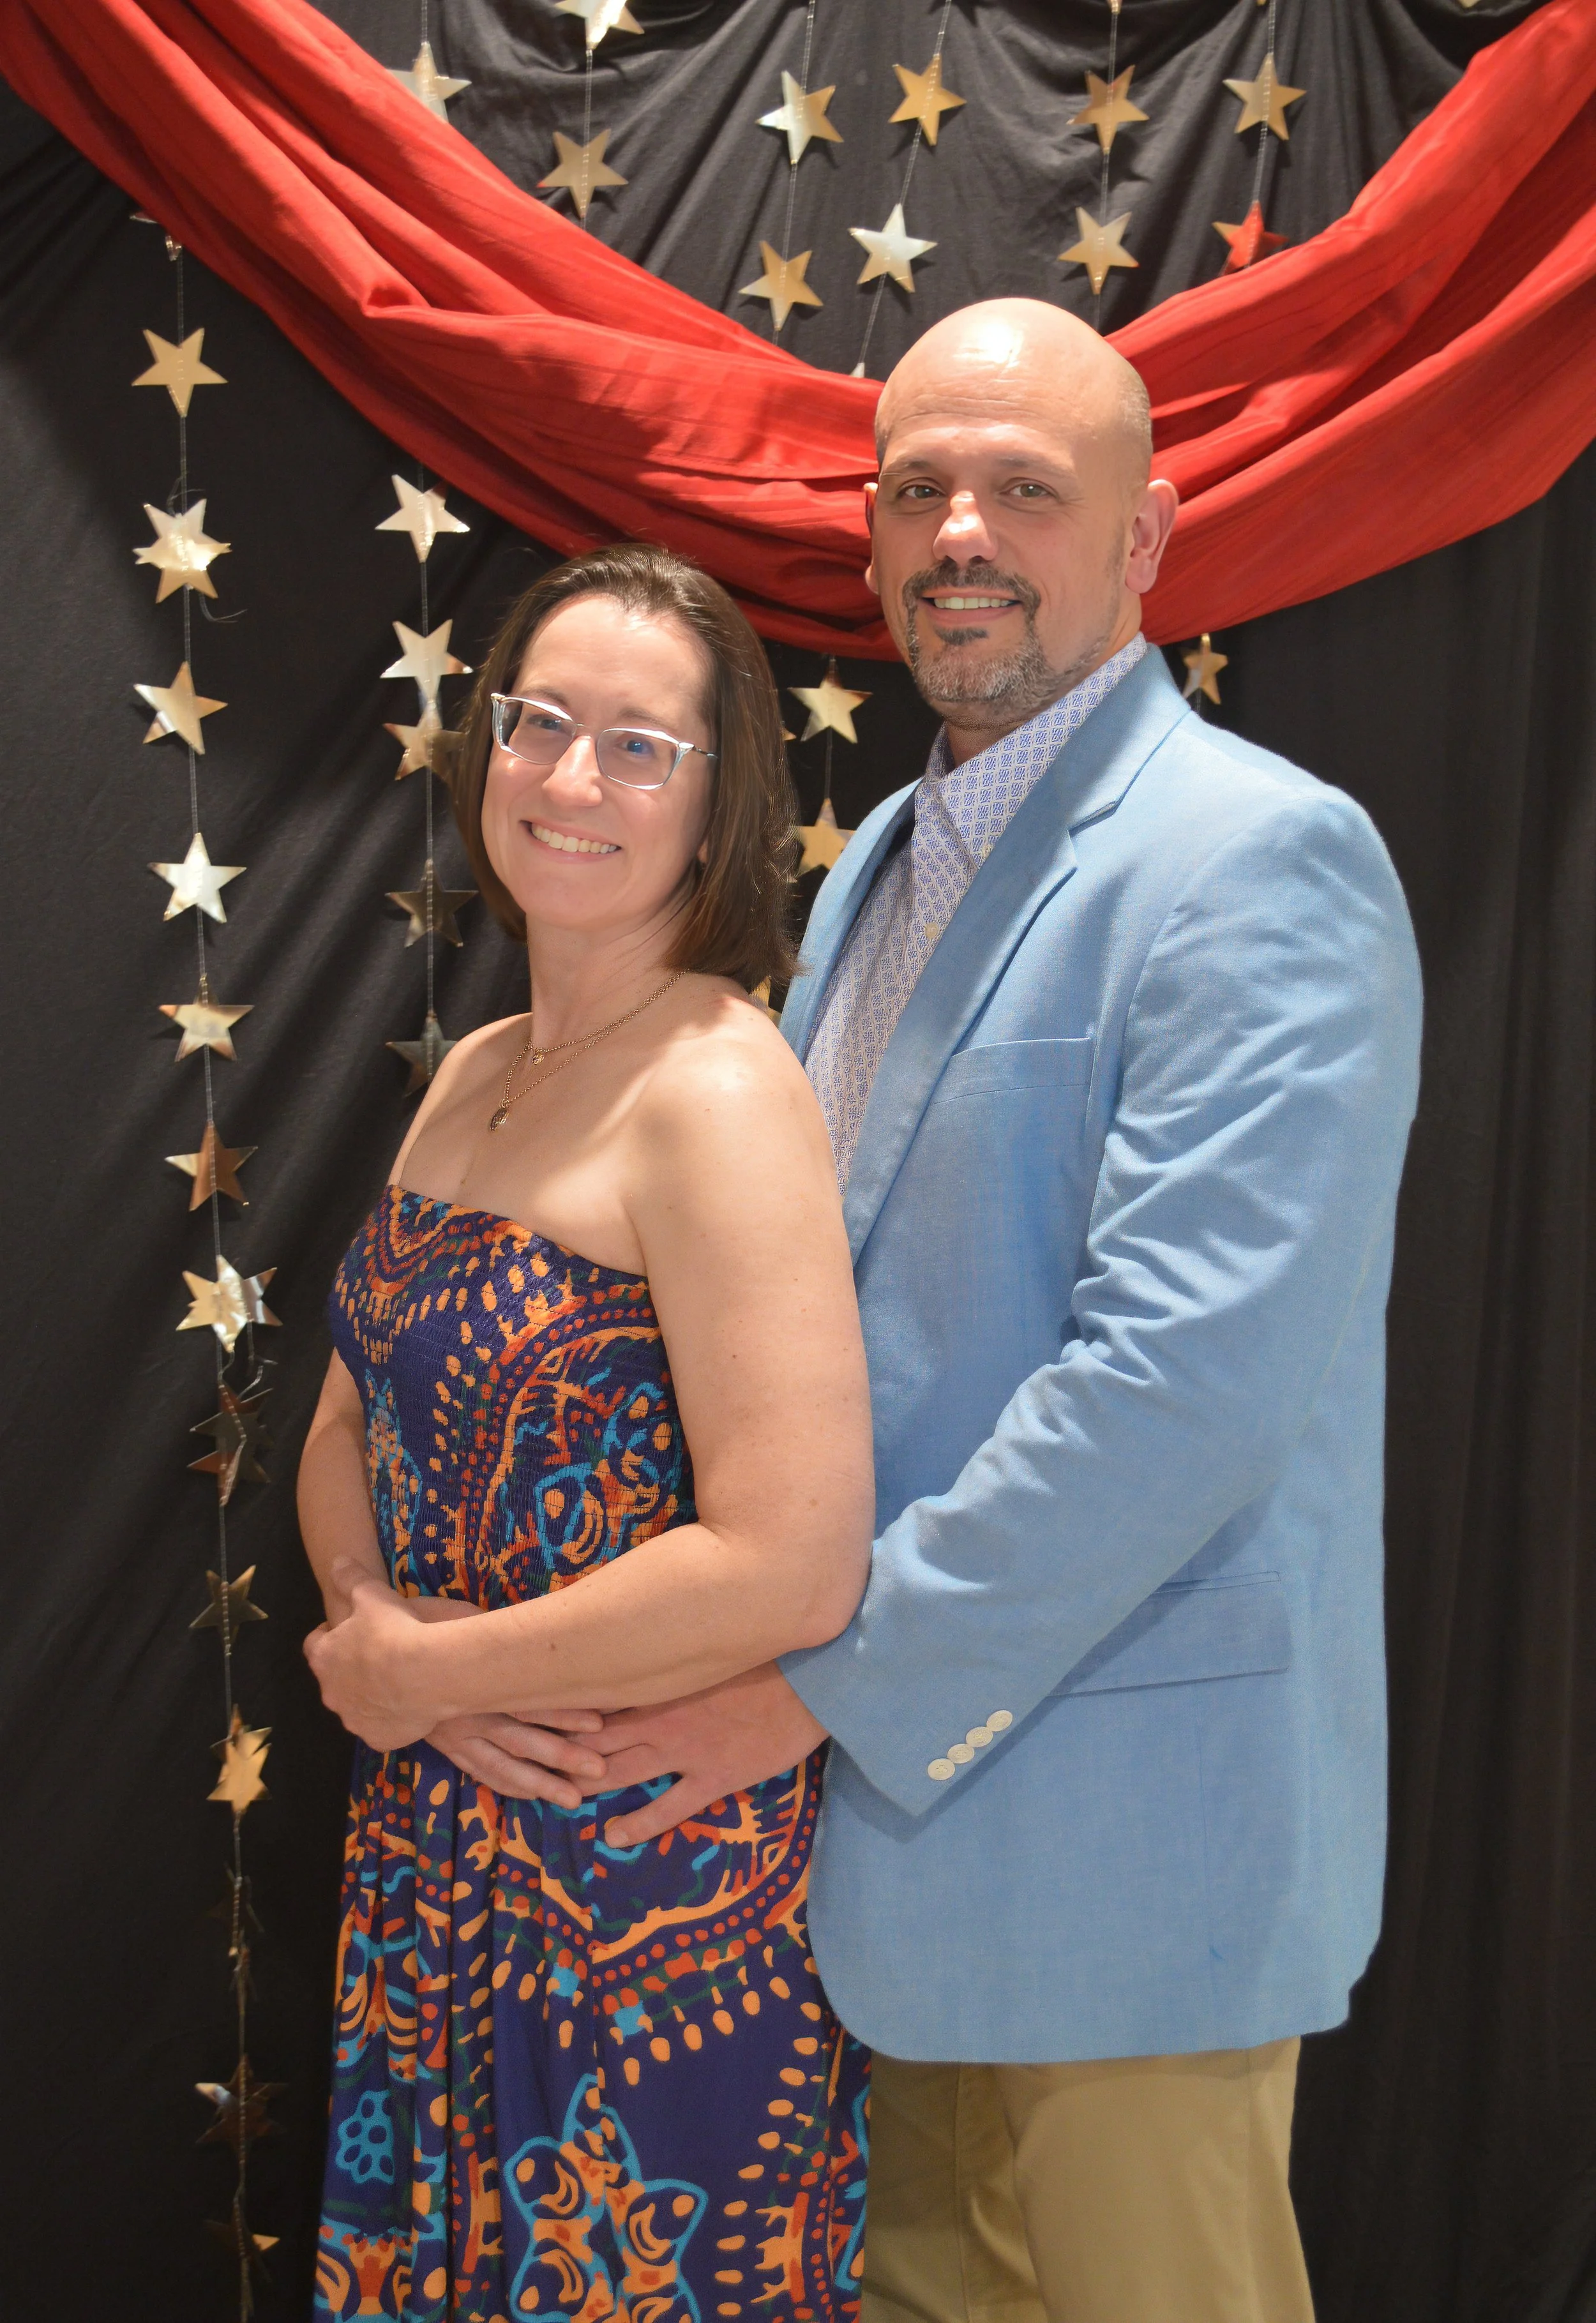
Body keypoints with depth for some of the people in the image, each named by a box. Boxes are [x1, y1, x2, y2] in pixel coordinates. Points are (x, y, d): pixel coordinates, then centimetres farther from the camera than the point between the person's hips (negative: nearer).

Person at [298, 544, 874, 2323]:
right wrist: (371, 1613, -10)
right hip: (436, 1844, 8)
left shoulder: (720, 1090, -19)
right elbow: (350, 1425, 12)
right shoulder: (470, 1075, 6)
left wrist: (411, 1673, -15)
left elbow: (791, 1571, -27)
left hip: (661, 1885, -7)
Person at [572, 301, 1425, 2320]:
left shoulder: (1262, 860, -16)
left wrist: (834, 1683, -18)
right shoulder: (883, 862, 12)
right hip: (902, 1774, 8)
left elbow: (1191, 1375, -25)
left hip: (1122, 1824, -8)